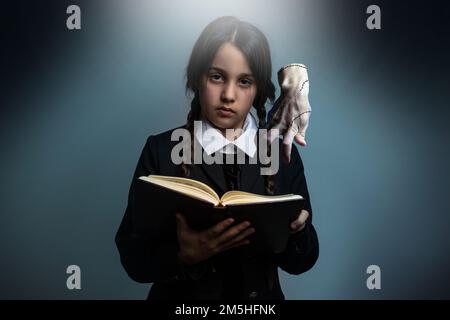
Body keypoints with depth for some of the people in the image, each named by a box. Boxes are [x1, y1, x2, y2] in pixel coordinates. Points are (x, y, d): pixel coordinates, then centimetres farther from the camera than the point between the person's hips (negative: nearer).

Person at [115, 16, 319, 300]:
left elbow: (302, 262, 2)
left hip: (262, 296, 3)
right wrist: (183, 254, -24)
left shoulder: (284, 155, 0)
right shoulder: (160, 151, -5)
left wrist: (294, 232, -18)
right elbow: (133, 257, -7)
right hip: (180, 297, -2)